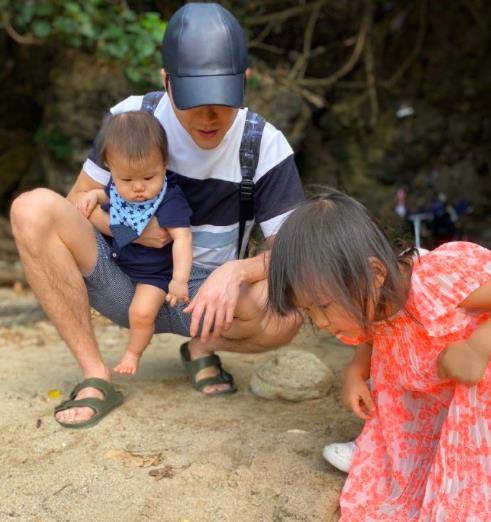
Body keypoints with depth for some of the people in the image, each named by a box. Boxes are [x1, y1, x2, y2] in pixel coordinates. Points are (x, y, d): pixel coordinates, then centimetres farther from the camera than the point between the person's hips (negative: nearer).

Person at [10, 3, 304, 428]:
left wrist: (237, 271, -35)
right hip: (125, 287, 2)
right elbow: (78, 200, 0)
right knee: (34, 208, -24)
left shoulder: (266, 148, -13)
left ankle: (202, 348, 3)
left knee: (284, 315, -34)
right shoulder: (132, 117, -9)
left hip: (200, 298, -1)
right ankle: (95, 376, -16)